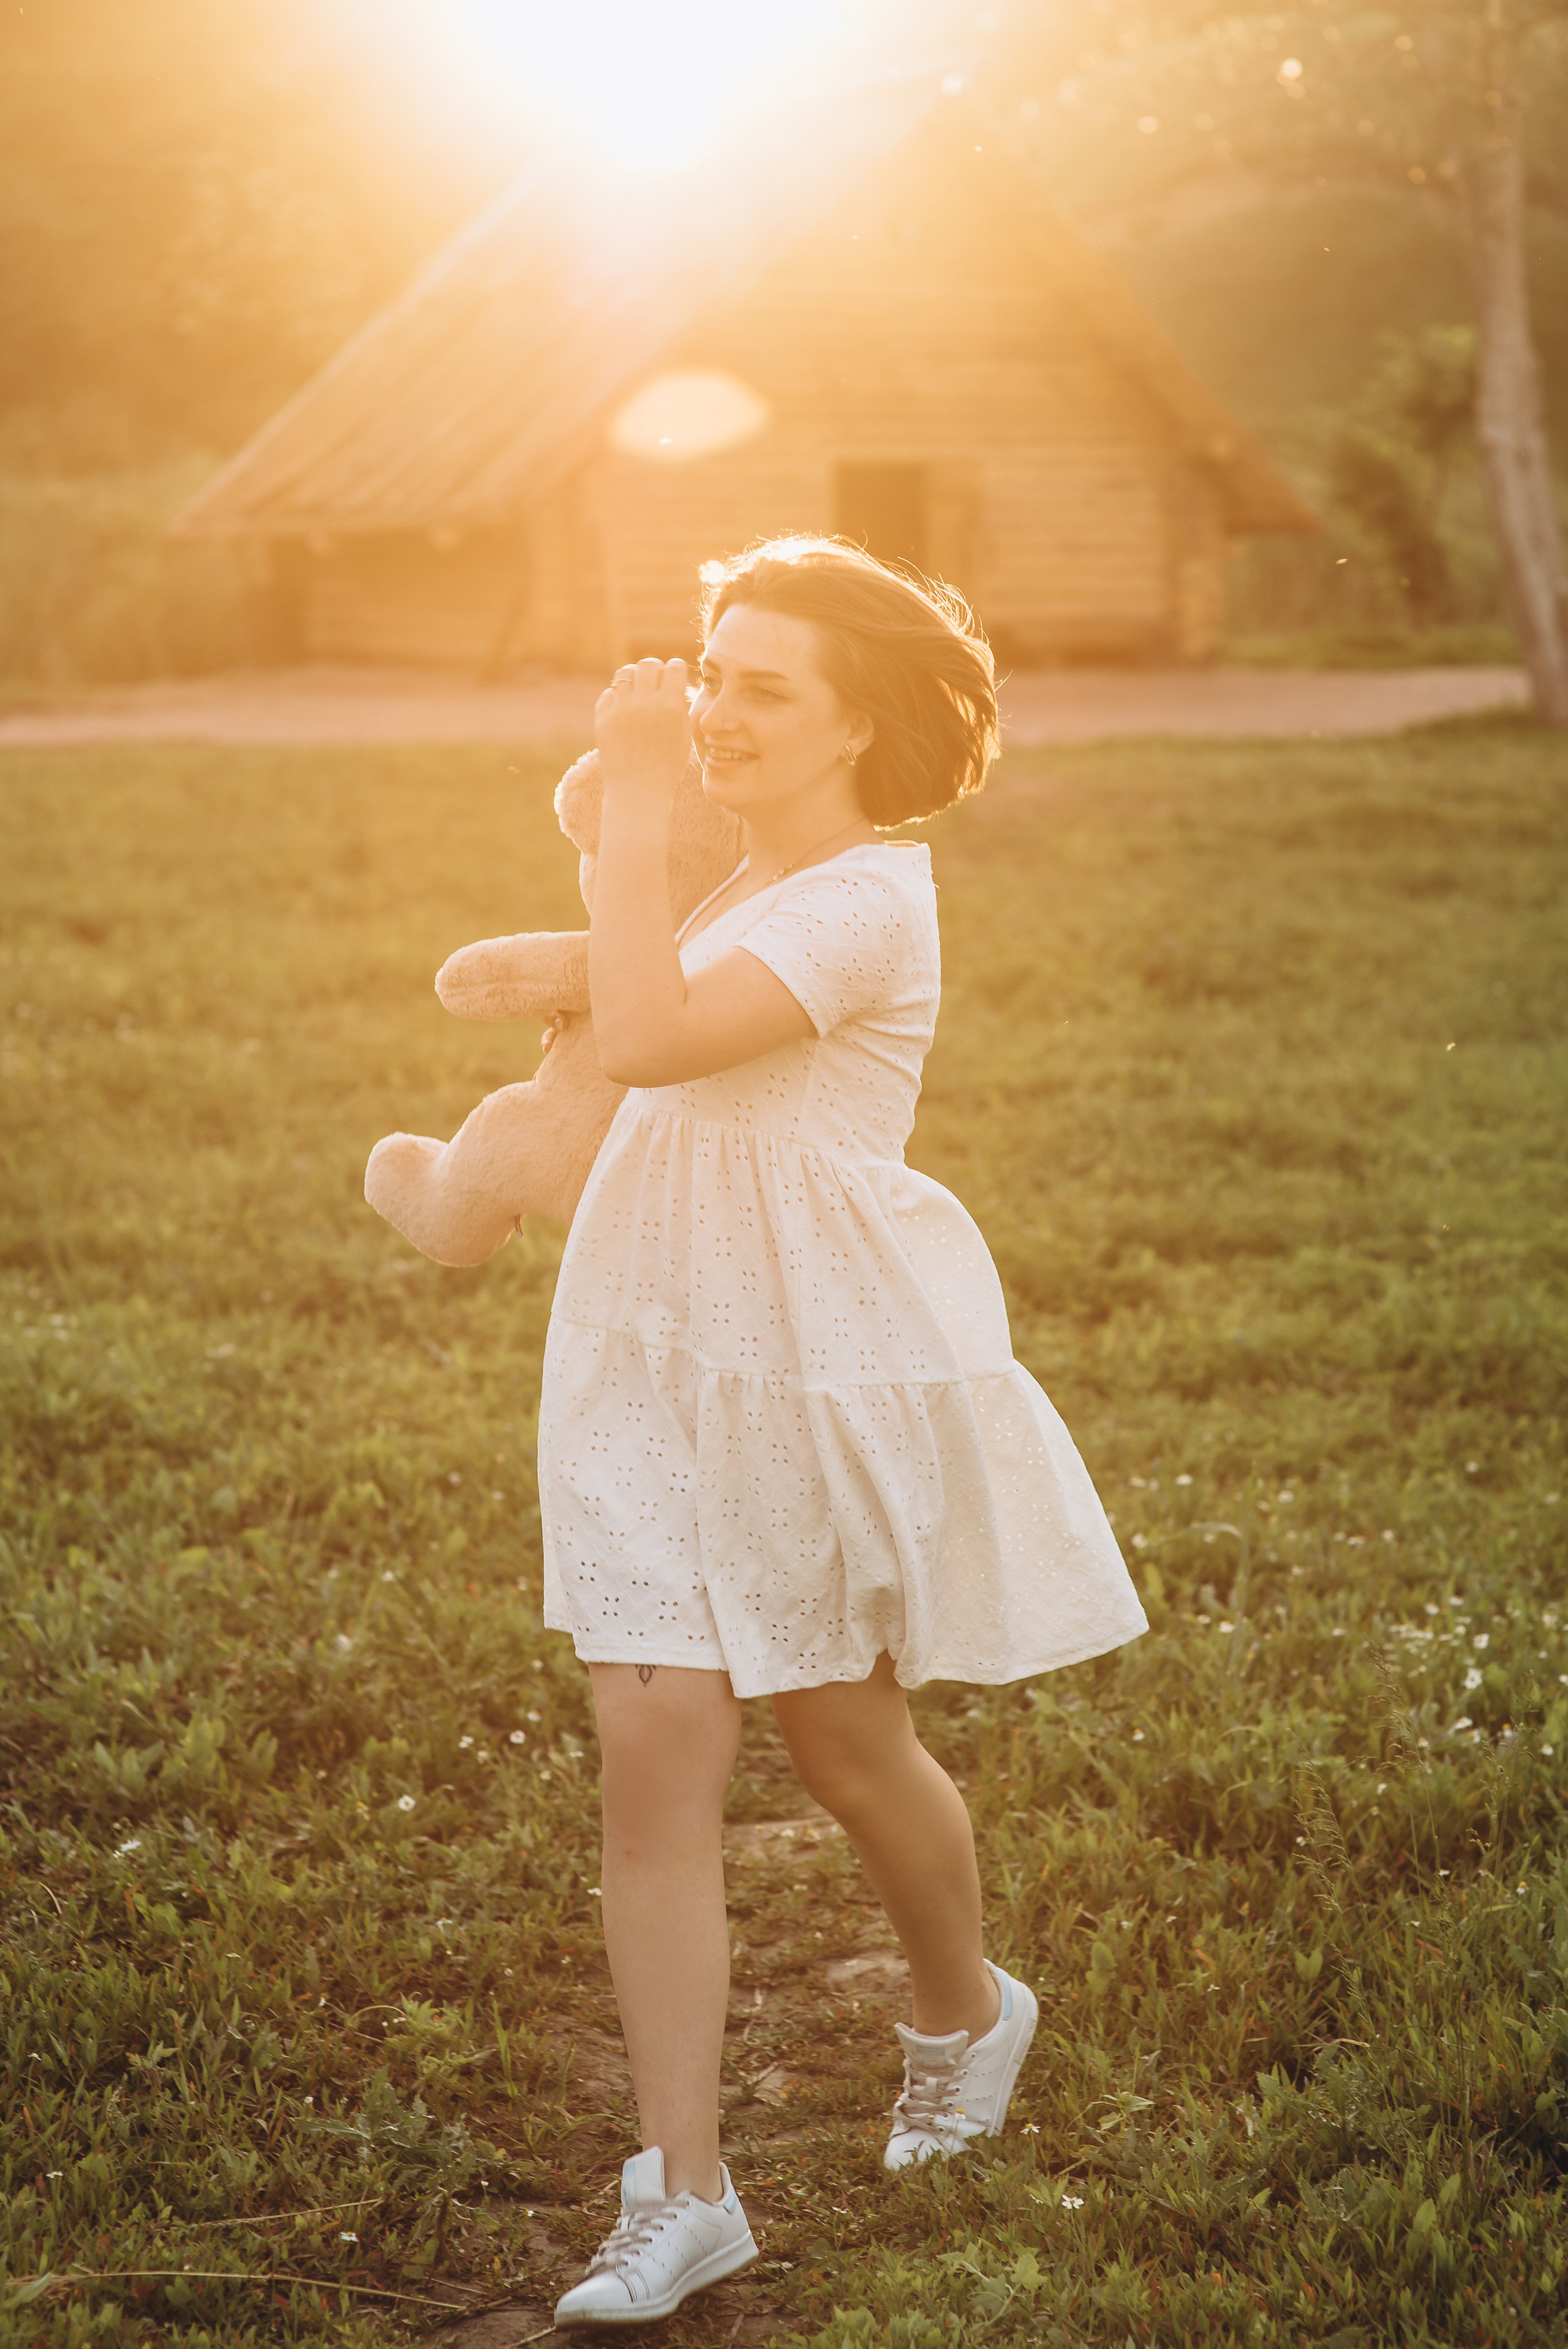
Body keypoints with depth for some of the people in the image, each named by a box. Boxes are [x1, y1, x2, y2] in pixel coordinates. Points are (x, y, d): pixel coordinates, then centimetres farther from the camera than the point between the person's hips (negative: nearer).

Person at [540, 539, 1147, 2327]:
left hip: (819, 1372, -7)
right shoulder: (762, 879, 12)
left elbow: (649, 1038, -30)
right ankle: (682, 2192, 0)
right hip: (655, 1366, 7)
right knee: (654, 1747, -3)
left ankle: (965, 2012, 43)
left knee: (841, 1743, 11)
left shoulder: (865, 900, -17)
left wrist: (639, 796, -25)